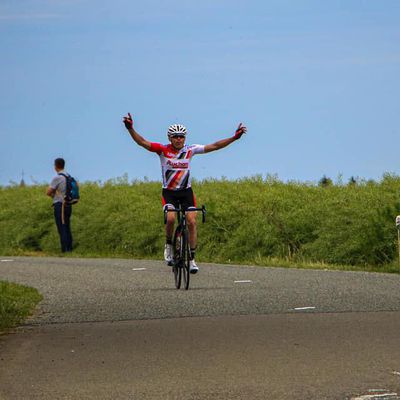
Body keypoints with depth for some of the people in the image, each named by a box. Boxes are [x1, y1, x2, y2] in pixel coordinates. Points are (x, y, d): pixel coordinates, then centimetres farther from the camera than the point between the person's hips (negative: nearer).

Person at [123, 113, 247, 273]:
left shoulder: (190, 150, -4)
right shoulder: (163, 150, -10)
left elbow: (214, 146, -3)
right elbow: (143, 142, -20)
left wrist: (234, 137, -9)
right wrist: (130, 129, -36)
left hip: (186, 191, 2)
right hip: (169, 192, -2)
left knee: (192, 221, -11)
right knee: (170, 218, -27)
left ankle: (191, 259, -3)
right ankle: (169, 245, 2)